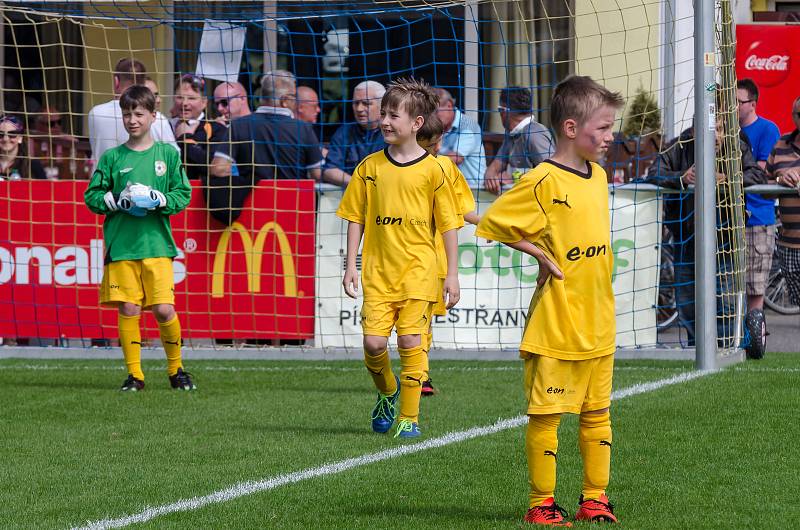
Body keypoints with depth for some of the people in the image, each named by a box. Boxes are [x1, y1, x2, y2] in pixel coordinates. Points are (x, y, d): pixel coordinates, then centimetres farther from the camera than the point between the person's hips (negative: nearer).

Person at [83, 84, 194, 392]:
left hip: (157, 243, -1)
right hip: (121, 245, 1)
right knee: (128, 310, -3)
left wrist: (159, 200, -11)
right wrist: (117, 200, -9)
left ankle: (176, 369, 12)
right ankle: (134, 374, 6)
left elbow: (183, 195, 7)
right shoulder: (112, 157, 7)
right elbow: (92, 196, 8)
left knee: (163, 309, -8)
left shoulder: (167, 154, 6)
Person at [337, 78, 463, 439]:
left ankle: (409, 417, 3)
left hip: (417, 270, -2)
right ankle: (387, 392, 23)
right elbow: (356, 218, 11)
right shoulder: (370, 166, 6)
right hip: (377, 270, 2)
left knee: (410, 340, -8)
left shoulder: (432, 170, -1)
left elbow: (448, 224, 3)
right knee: (373, 342, -7)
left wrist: (452, 274, 1)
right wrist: (350, 266, 5)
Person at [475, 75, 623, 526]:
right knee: (547, 415, 0)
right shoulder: (543, 182, -13)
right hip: (556, 324, -7)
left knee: (597, 413, 11)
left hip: (598, 324, 7)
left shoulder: (598, 176, 10)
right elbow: (493, 224, -14)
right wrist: (539, 253, -13)